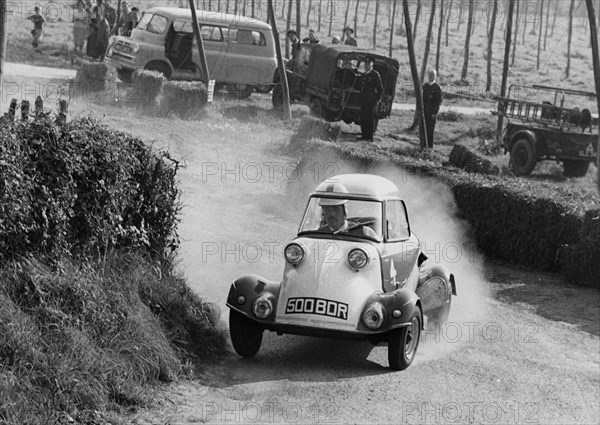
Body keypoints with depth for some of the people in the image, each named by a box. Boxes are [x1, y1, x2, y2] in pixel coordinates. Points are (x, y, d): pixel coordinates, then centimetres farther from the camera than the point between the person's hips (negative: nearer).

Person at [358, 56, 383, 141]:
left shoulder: (375, 74, -6)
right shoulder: (364, 75, 17)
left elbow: (380, 88, -6)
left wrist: (378, 100, -8)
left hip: (372, 100, -7)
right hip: (363, 100, 7)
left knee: (370, 118, -6)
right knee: (363, 118, 7)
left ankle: (370, 137, -4)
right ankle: (364, 135, 13)